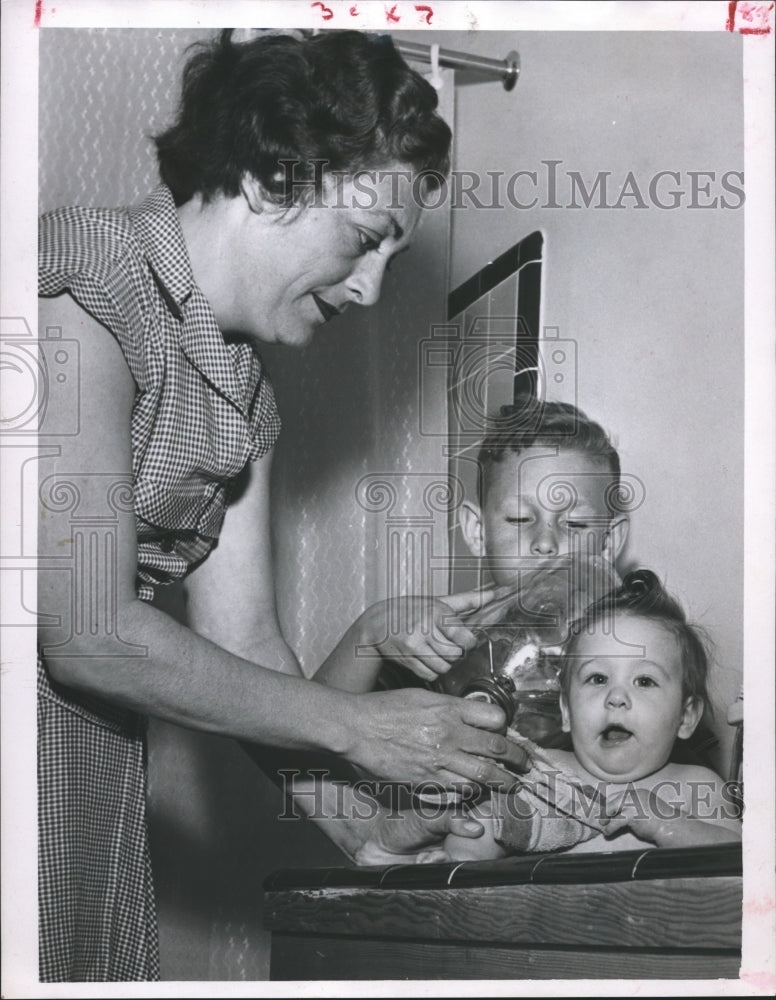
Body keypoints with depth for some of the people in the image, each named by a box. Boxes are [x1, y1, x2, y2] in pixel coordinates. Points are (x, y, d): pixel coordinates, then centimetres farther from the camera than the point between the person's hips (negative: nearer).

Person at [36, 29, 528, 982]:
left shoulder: (244, 388, 11)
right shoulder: (82, 284, -18)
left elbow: (242, 637, 8)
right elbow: (90, 634, -20)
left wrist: (355, 816, -3)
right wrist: (355, 725, -11)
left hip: (94, 750, 8)